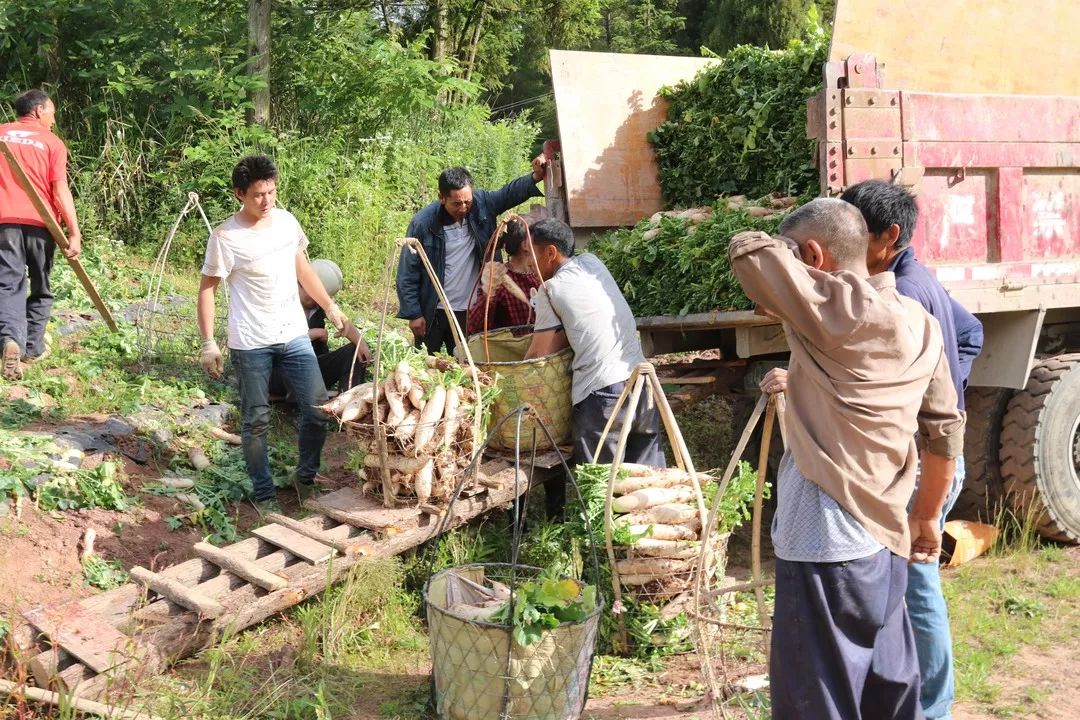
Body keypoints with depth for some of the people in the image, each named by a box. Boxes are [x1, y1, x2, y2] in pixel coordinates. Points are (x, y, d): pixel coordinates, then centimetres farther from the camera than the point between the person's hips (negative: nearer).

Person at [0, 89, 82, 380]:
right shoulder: (52, 142, 4)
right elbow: (60, 191, -6)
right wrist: (75, 233, -7)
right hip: (40, 223, -1)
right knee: (40, 288, 15)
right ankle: (32, 347, 22)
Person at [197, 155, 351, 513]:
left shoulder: (286, 220, 2)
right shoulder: (225, 237, -14)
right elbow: (207, 289, -7)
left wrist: (331, 307, 17)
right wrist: (208, 343, -11)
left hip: (294, 335, 5)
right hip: (251, 344, -4)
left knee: (318, 410, 3)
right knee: (257, 422, 6)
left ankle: (306, 477, 24)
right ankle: (263, 493, 22)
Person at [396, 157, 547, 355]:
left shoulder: (481, 203, -7)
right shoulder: (422, 223, -15)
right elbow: (407, 273, -11)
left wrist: (535, 177, -23)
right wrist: (413, 314, -11)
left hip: (471, 311, 3)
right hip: (432, 314, -3)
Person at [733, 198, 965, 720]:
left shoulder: (833, 305, -13)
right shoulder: (919, 324, 10)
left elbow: (746, 250, -14)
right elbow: (945, 427, 15)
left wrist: (789, 250, 6)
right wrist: (926, 515, 24)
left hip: (827, 542, -8)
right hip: (885, 535, 9)